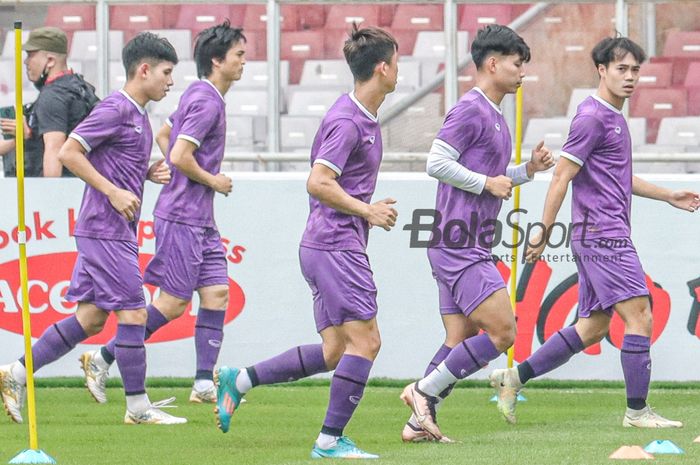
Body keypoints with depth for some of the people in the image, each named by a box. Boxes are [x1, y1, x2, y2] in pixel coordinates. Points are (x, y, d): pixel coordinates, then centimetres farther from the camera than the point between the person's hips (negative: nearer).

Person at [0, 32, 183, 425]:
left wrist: (149, 173, 8)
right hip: (106, 231, -10)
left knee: (90, 318, 10)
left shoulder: (138, 115, 16)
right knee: (134, 313, -6)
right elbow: (69, 153, -18)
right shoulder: (115, 109, -13)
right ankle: (138, 407, 2)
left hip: (115, 232, 10)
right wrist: (115, 192, -20)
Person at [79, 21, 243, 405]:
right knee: (173, 302, -5)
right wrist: (212, 181, -9)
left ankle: (204, 383, 2)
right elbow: (180, 156, -23)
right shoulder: (207, 102, -16)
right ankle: (102, 360, 3)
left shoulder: (199, 96, 15)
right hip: (182, 217, -10)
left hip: (200, 220, 10)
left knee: (217, 292, 3)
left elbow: (163, 135, 27)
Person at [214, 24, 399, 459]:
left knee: (336, 350, 8)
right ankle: (331, 440, -7)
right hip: (336, 246, -10)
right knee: (365, 339, -10)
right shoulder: (346, 121, -15)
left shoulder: (366, 119, 17)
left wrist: (370, 210, 14)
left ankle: (240, 380, 11)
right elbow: (318, 182, -21)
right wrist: (367, 211, -14)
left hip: (330, 247, 10)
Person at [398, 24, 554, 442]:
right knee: (502, 332, -13)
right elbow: (437, 164, -17)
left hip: (471, 247, 10)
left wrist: (528, 170, 13)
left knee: (460, 342, 9)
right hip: (458, 246, -10)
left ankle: (420, 421, 9)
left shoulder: (494, 117, 20)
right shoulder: (470, 110, -11)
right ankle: (425, 390, -7)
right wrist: (487, 183, -14)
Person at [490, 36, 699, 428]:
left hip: (605, 237, 10)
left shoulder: (614, 118, 19)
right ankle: (637, 410, -4)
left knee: (594, 326, 10)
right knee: (639, 315, -9)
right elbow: (562, 177, -13)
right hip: (602, 234, -10)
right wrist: (543, 234, -13)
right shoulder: (592, 117, -11)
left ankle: (515, 377, 12)